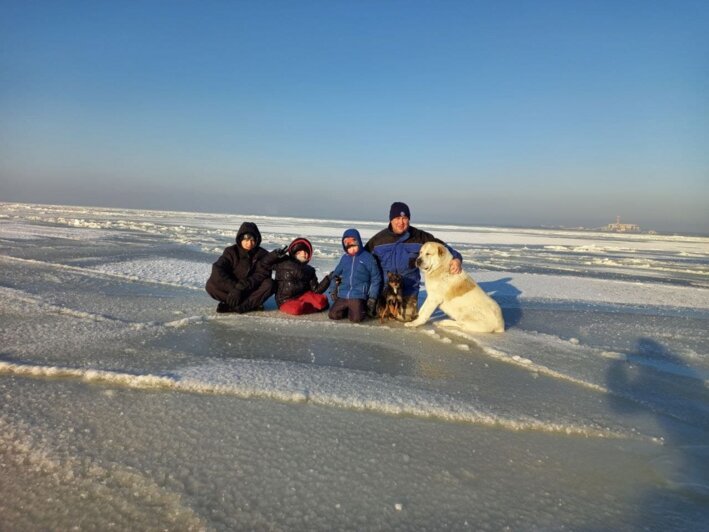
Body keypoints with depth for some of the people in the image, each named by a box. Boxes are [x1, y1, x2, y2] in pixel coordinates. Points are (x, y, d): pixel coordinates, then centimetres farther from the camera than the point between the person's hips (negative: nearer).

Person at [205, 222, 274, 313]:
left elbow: (261, 275, -20)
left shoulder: (263, 254, -6)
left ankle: (235, 307, -33)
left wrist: (240, 288, -33)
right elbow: (218, 270, -19)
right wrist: (233, 288, -33)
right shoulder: (231, 252, -6)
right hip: (231, 289, 1)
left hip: (251, 291, 0)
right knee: (211, 285, -25)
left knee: (269, 284, -29)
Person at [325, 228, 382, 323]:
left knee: (356, 318, -22)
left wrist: (372, 298, -6)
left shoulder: (367, 257, -4)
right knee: (332, 315, -9)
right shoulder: (344, 258, 10)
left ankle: (362, 308, 11)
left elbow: (376, 278, -2)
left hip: (358, 296, -4)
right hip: (342, 295, 5)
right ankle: (348, 309, 18)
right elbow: (335, 274, 22)